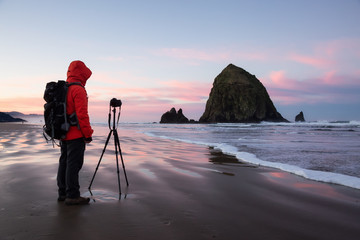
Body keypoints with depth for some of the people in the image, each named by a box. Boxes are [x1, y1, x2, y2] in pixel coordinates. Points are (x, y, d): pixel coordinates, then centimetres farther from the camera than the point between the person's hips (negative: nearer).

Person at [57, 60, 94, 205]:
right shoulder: (78, 90, -13)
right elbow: (82, 114, -19)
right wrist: (88, 134, -13)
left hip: (63, 134, 9)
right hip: (76, 135, -9)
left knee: (64, 163, 13)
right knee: (73, 164, -6)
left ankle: (63, 193, 19)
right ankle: (72, 196, -3)